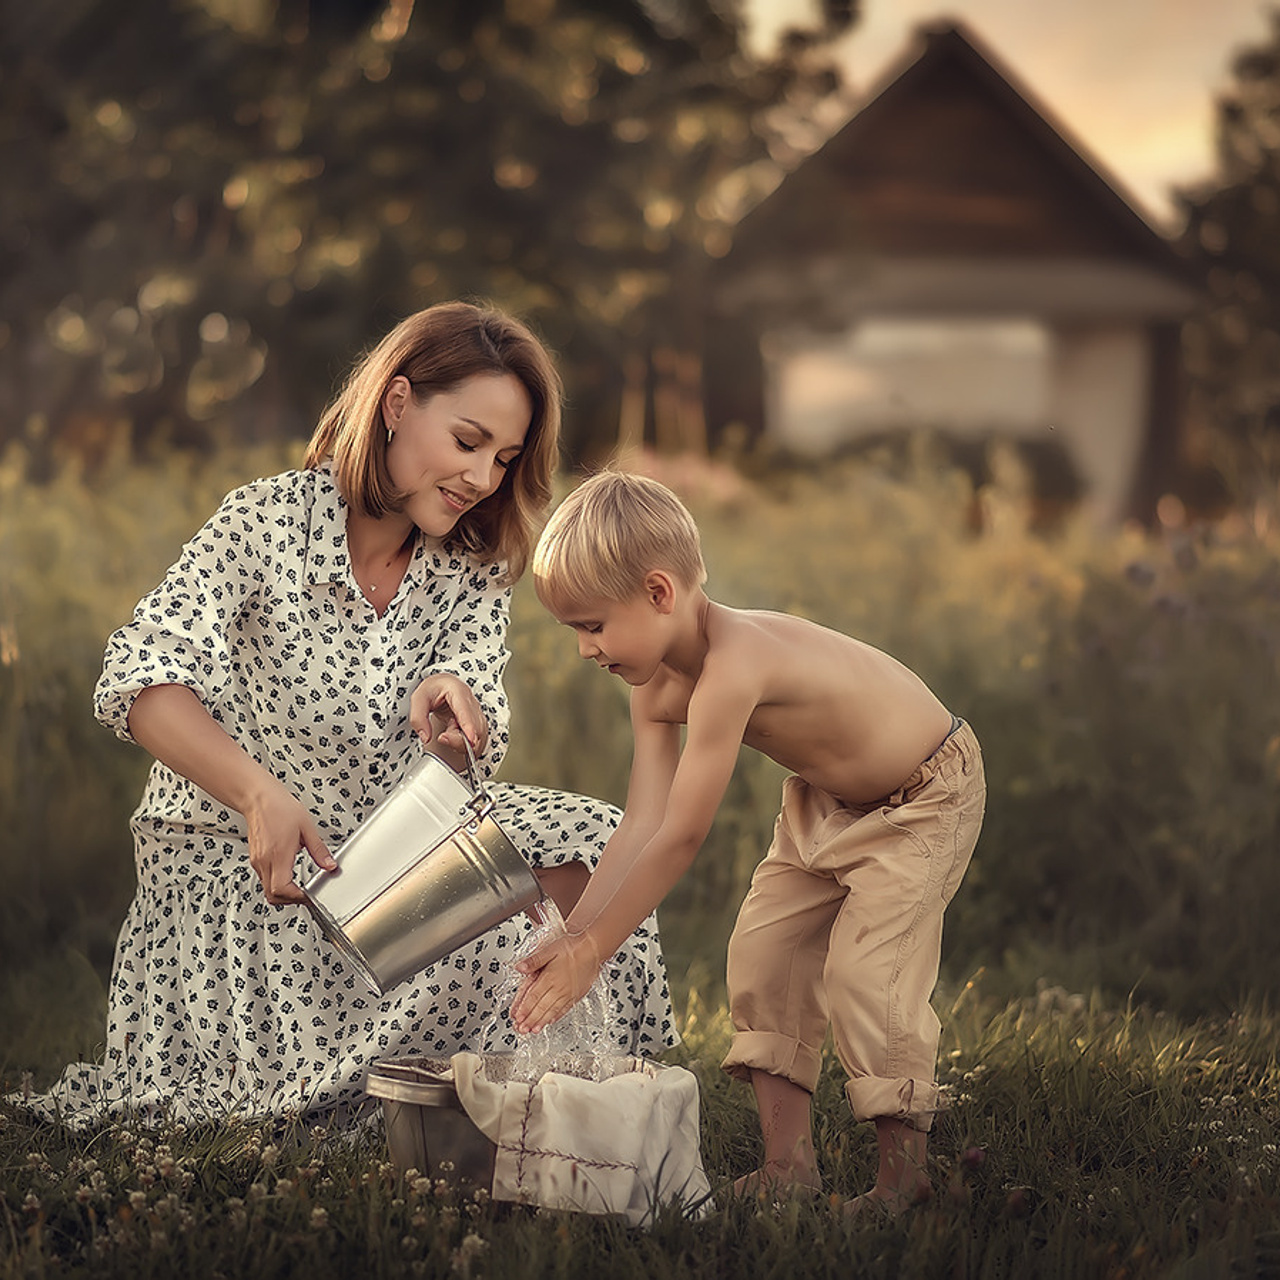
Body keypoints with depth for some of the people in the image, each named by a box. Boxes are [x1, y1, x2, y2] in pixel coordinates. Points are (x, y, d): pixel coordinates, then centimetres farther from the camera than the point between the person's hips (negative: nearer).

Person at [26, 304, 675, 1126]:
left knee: (585, 845, -16)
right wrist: (259, 794, -44)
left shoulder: (475, 572, 5)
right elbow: (143, 675, -27)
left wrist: (448, 698, -35)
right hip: (232, 864, -5)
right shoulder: (268, 524, -12)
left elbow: (465, 757, -8)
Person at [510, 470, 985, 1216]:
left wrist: (590, 952, -31)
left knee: (865, 970, -17)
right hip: (827, 802, 9)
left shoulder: (731, 669, -39)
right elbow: (642, 825, -12)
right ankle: (789, 1160, 8)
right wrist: (572, 935, -20)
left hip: (924, 797, -9)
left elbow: (681, 838, -37)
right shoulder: (656, 687, -9)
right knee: (764, 952, 2)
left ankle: (905, 1169, -4)